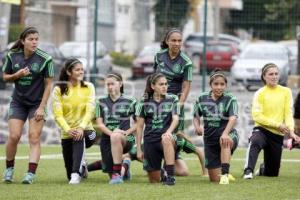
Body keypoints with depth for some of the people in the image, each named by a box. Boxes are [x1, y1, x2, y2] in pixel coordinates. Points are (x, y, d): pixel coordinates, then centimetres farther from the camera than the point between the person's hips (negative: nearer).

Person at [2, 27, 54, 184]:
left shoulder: (45, 59, -11)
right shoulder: (12, 56, -4)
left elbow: (48, 84, -6)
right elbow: (5, 77, 7)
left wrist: (42, 107, -11)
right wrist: (18, 75, -15)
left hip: (37, 103, -2)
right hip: (18, 102, 2)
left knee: (34, 137, -9)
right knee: (14, 136, -7)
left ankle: (31, 174, -11)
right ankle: (9, 168, 14)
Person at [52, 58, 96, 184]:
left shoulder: (88, 87, -1)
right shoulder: (58, 89, -4)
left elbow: (90, 110, -13)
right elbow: (57, 114, -11)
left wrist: (81, 127, -29)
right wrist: (68, 130, -29)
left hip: (84, 130, -1)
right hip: (67, 133, 1)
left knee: (79, 139, -40)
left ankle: (76, 174, -39)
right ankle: (81, 166, 42)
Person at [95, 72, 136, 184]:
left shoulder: (129, 102, 2)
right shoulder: (102, 102, 10)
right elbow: (99, 124, 2)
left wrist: (127, 132, -14)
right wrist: (111, 132, -16)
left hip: (126, 139, -4)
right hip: (107, 138, 4)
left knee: (116, 137, -42)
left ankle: (117, 173, -35)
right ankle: (124, 166, 42)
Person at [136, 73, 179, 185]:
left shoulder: (172, 99, 4)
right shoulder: (144, 102, 5)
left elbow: (175, 118, -9)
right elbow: (139, 126, 7)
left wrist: (169, 132, -30)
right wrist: (138, 149, 4)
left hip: (166, 137, -2)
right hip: (150, 141, 2)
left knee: (166, 139, -42)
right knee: (154, 180, 2)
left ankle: (170, 176, -38)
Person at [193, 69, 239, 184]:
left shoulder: (230, 100, -9)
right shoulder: (202, 99, 2)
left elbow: (233, 118, -25)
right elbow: (196, 116, 16)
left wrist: (225, 133, -43)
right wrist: (197, 127, -8)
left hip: (229, 135, -3)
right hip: (210, 139, 3)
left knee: (225, 142, -43)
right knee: (214, 179, 4)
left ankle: (225, 174, -41)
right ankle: (223, 173, 40)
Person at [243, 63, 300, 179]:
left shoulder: (286, 92, 5)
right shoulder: (260, 93, -3)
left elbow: (288, 113, 1)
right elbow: (257, 116, -11)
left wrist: (291, 131, -16)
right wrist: (278, 125, -19)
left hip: (277, 135, 3)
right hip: (262, 130, -3)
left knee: (272, 173, 12)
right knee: (255, 142, -41)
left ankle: (263, 169, 46)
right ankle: (248, 171, -44)